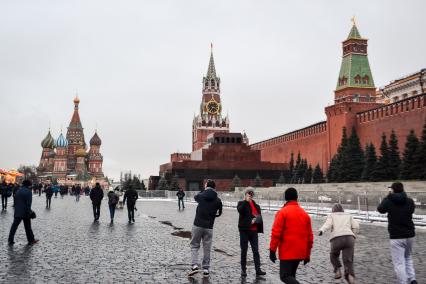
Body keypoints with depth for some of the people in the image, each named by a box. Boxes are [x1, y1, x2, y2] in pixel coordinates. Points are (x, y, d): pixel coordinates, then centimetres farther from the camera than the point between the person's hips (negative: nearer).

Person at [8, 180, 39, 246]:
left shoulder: (18, 191, 10)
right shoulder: (28, 192, -11)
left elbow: (15, 202, 12)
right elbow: (28, 203, -16)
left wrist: (16, 209, 15)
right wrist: (29, 212, -11)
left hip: (17, 212, 5)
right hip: (25, 212, -5)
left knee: (14, 226, 9)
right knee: (28, 227, 5)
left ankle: (10, 240, 9)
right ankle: (31, 240, 13)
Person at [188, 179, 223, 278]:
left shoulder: (200, 196, -4)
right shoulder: (218, 200, -1)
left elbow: (195, 197, 19)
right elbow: (219, 213, 8)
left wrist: (204, 191, 32)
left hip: (197, 225, -1)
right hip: (209, 227, 1)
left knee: (194, 245, 10)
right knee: (207, 249, 10)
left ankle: (195, 266, -5)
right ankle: (206, 269, 12)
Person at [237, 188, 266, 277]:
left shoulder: (256, 205, 13)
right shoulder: (241, 203, 2)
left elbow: (259, 216, 6)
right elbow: (240, 210, -20)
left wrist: (255, 220, -14)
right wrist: (246, 201, -20)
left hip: (254, 231, 3)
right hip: (244, 230, -3)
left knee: (256, 251, 2)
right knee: (244, 251, 5)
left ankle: (258, 270, 3)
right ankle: (243, 270, 12)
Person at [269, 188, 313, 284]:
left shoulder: (282, 212, -8)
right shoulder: (305, 214, 10)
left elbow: (276, 233, -14)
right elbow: (310, 236, 11)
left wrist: (272, 250, -9)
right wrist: (307, 254, 18)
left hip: (287, 252, -6)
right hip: (300, 252, 6)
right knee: (291, 275, 18)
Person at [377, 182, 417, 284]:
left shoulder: (389, 201, -9)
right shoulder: (410, 201, 1)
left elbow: (380, 209, 10)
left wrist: (388, 196, 16)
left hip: (396, 237, -5)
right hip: (410, 235, 5)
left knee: (399, 263, 0)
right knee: (408, 257, 25)